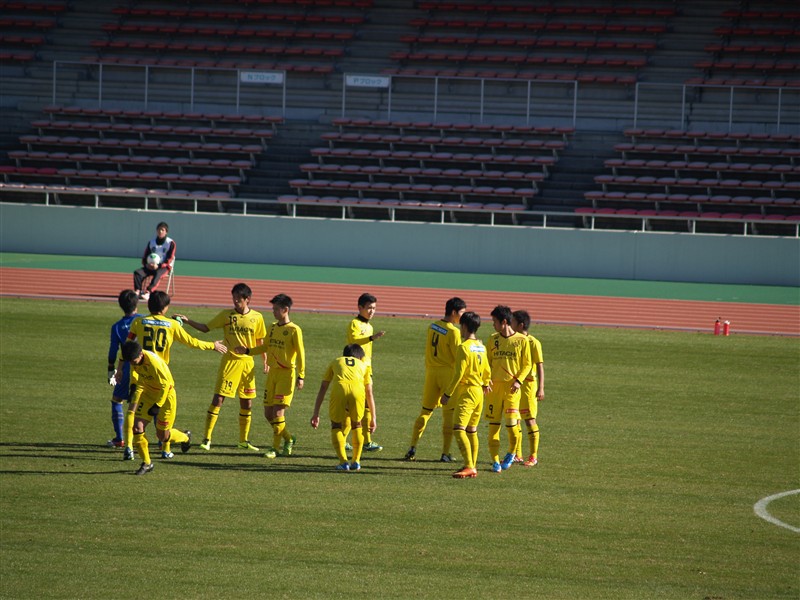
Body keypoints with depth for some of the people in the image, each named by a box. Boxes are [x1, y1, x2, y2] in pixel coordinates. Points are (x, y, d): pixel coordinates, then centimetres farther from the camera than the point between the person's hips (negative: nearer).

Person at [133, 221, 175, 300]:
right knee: (137, 272, -23)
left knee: (157, 274, -40)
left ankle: (147, 292, -58)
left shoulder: (170, 243, 0)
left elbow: (170, 259, -7)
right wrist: (146, 264, -8)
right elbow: (144, 257, 15)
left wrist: (158, 266, -20)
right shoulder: (151, 242, 14)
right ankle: (137, 291, -42)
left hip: (164, 267, -5)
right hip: (150, 266, 5)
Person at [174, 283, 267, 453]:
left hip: (248, 363, 2)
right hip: (230, 361, -2)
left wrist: (265, 360, 10)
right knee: (218, 398, -10)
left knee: (247, 403, 7)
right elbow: (206, 327, 4)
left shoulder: (257, 317, 3)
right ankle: (207, 438, -6)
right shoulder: (226, 315, -1)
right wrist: (187, 321, -7)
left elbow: (260, 341, 13)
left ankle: (244, 440, 21)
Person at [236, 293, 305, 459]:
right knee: (268, 413, 6)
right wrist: (247, 351, 10)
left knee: (278, 412, -11)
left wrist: (301, 376, -16)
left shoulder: (294, 330, -10)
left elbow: (300, 353, -11)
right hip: (272, 372, 7)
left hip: (287, 373, -7)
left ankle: (275, 447, -1)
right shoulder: (273, 328, 11)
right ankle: (288, 439, 25)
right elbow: (266, 347, 22)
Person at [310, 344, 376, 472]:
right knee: (357, 425, 25)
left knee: (336, 426, 18)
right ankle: (356, 461, 21)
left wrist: (316, 414, 31)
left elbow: (322, 389, 30)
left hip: (339, 389, -1)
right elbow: (369, 394, 34)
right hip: (357, 391, 1)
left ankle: (343, 461, 4)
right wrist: (373, 418, 40)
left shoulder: (336, 362, 35)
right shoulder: (364, 365, 36)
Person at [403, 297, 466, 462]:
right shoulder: (454, 332, -15)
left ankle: (412, 448, 2)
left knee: (425, 411, 11)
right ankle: (445, 453, 1)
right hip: (448, 373, -6)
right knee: (449, 414, 2)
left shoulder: (432, 326, 5)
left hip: (431, 373, 6)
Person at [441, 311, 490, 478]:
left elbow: (458, 374, -18)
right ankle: (472, 467, 19)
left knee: (459, 429, -14)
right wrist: (485, 384, 42)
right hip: (479, 392, 9)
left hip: (467, 392, -9)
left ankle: (469, 466, -24)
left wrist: (447, 394, -12)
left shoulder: (464, 347, -14)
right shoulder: (481, 347, 11)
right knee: (472, 431, 15)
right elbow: (487, 371, 21)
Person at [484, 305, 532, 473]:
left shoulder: (522, 340, -3)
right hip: (495, 385, 3)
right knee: (493, 424, 0)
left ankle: (512, 453, 18)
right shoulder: (493, 339, 8)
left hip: (512, 386, -3)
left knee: (511, 422, -9)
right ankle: (495, 460, 5)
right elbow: (488, 362, 13)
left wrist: (519, 381, -13)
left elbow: (527, 364, 1)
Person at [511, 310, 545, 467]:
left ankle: (533, 457, 2)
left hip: (527, 384, -7)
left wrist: (541, 388, -17)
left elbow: (540, 366, -11)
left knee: (530, 420, -3)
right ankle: (517, 454, 17)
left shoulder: (533, 343, -10)